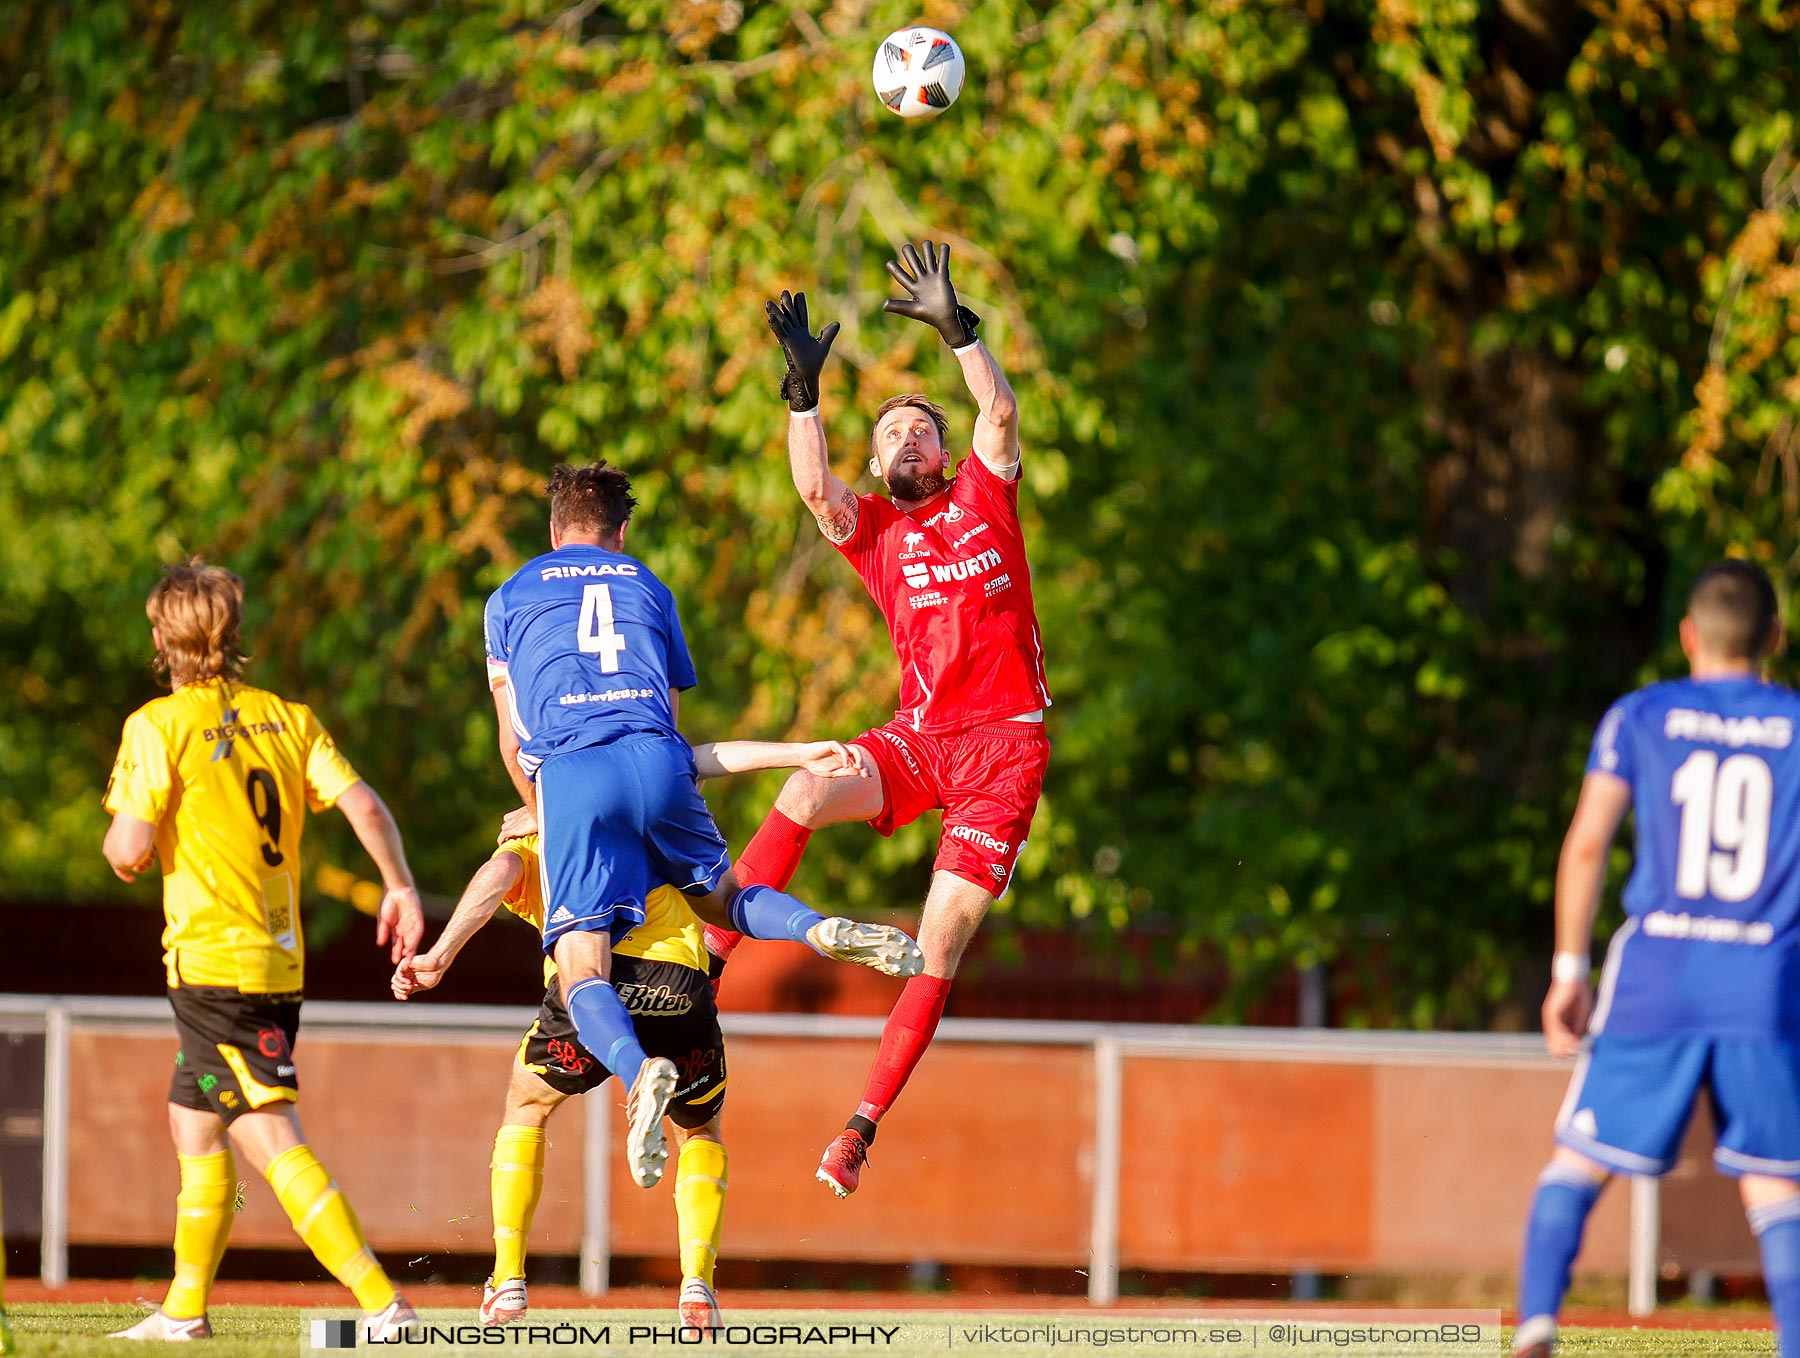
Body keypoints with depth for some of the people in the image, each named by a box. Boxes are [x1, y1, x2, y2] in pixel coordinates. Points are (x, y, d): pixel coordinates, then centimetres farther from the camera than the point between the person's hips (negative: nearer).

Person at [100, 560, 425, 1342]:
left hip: (213, 965, -8)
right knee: (192, 1125, 22)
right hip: (280, 961, 8)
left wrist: (115, 849, 9)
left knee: (270, 1140, -13)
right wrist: (399, 886, 3)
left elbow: (129, 849, -12)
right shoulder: (287, 718, 9)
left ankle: (384, 1304, -24)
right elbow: (364, 806, -1)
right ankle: (185, 1310, 30)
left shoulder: (158, 726, -8)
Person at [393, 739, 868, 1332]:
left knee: (526, 1111, 28)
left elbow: (498, 876, 3)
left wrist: (439, 956, -7)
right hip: (681, 990, 1)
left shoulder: (524, 845, 27)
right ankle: (697, 1285, 7)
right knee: (701, 1132, 28)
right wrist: (803, 755, 14)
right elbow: (709, 759, 22)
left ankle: (508, 1284, 17)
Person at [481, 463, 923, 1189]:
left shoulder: (510, 598, 22)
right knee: (719, 896, 26)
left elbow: (513, 741, 21)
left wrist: (540, 811, 37)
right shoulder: (648, 589, 27)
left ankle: (637, 1071, -41)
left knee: (581, 969, -9)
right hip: (657, 758, 3)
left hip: (571, 769, -3)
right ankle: (824, 930, -5)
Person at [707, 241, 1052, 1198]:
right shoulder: (874, 530, 10)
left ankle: (863, 1128, -5)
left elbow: (1001, 415, -6)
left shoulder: (983, 498, 10)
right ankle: (704, 963, -26)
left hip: (1006, 743, -2)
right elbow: (815, 488, -9)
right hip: (918, 739, 2)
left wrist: (956, 329, -15)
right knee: (805, 794, -29)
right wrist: (804, 392, -20)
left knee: (939, 944, -8)